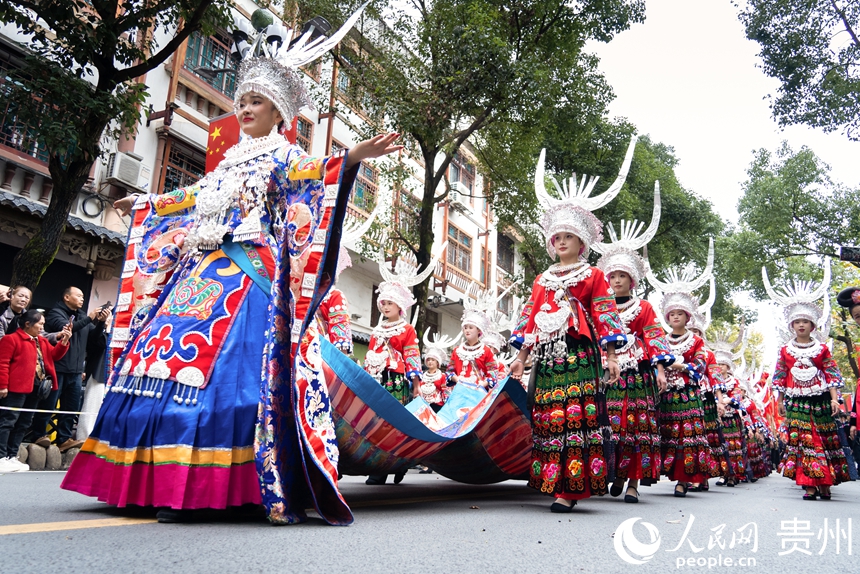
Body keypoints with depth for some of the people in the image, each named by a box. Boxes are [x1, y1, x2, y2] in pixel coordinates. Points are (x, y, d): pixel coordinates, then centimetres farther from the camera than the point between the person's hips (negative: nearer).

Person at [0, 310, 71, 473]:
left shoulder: (42, 341, 18)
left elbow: (54, 355, 16)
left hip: (34, 388, 9)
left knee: (23, 423, 11)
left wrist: (64, 340, 1)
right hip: (16, 388, -9)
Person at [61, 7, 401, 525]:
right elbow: (196, 198, 40)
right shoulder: (231, 159, 27)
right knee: (177, 364, -1)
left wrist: (352, 157, -33)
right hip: (201, 272, 8)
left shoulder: (283, 156, 8)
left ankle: (275, 490, -17)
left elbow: (312, 174, -13)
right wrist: (146, 204, 53)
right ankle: (172, 486, 5)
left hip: (248, 274, -7)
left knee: (238, 370, -20)